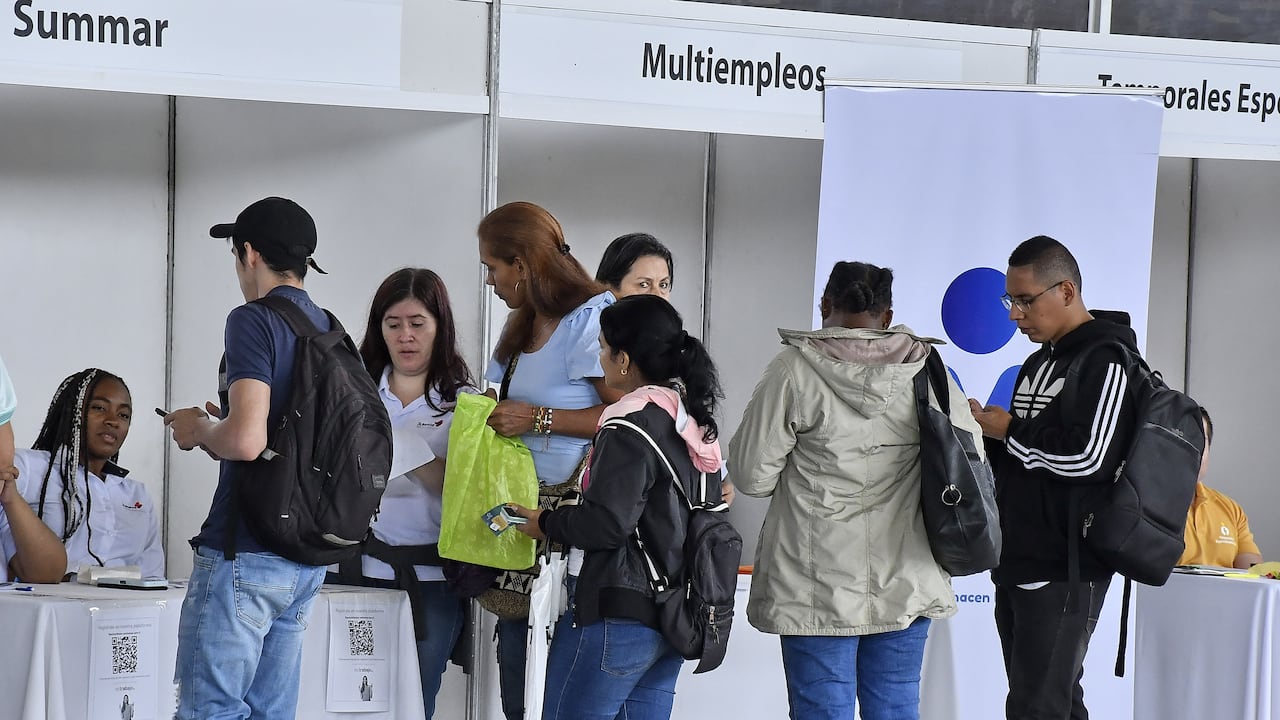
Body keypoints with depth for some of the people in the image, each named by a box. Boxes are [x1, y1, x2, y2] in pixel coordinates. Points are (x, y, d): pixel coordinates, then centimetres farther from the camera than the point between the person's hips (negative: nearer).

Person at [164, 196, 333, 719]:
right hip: (306, 558, 8)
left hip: (245, 553, -8)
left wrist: (199, 429, -2)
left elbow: (246, 441, -22)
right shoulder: (330, 331, 13)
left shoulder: (254, 322, -11)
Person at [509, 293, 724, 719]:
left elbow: (606, 523, -22)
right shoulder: (692, 422, 11)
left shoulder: (630, 429, -16)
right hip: (671, 616, 9)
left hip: (617, 618, -9)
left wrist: (544, 524, -5)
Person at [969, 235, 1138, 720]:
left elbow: (1087, 458, -21)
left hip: (1064, 572, -9)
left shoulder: (1106, 361, -10)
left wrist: (1009, 429, -10)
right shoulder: (1038, 363, 18)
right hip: (1018, 566, 9)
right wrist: (988, 431, 4)